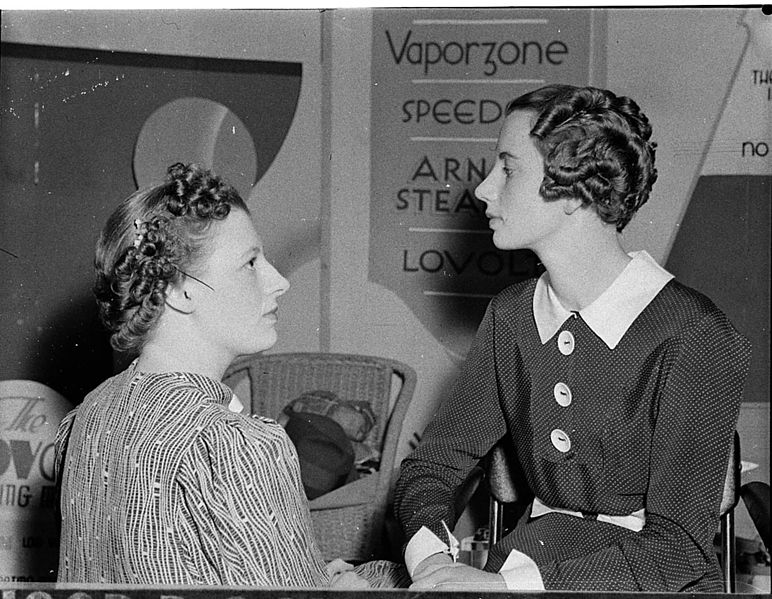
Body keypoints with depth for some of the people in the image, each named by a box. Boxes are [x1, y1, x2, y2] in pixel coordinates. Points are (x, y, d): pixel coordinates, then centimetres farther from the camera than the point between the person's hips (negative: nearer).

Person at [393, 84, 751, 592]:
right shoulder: (510, 318, 6)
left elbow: (678, 548, -18)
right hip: (532, 552, 4)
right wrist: (431, 557, -13)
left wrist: (505, 585, -26)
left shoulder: (696, 337, -13)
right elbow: (432, 464, 9)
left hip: (653, 584, -4)